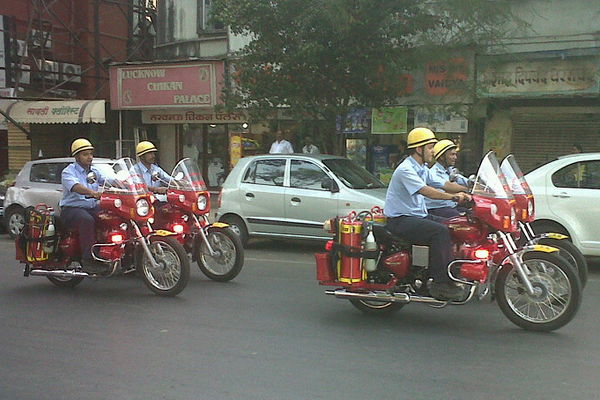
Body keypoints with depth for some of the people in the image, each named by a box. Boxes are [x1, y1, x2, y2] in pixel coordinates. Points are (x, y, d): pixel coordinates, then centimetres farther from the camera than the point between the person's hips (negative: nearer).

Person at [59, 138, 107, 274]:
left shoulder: (94, 171, 18)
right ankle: (88, 260, -36)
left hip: (92, 207, 6)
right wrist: (93, 193, -45)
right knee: (87, 220, -37)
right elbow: (75, 186, -27)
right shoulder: (68, 172, -5)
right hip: (72, 208, -6)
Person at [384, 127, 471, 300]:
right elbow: (426, 191, -29)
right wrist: (454, 196, -36)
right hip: (401, 220, -10)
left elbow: (445, 185, 15)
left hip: (419, 216, 10)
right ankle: (441, 283, -29)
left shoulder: (422, 169, 17)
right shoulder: (405, 169, -15)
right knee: (441, 231, -29)